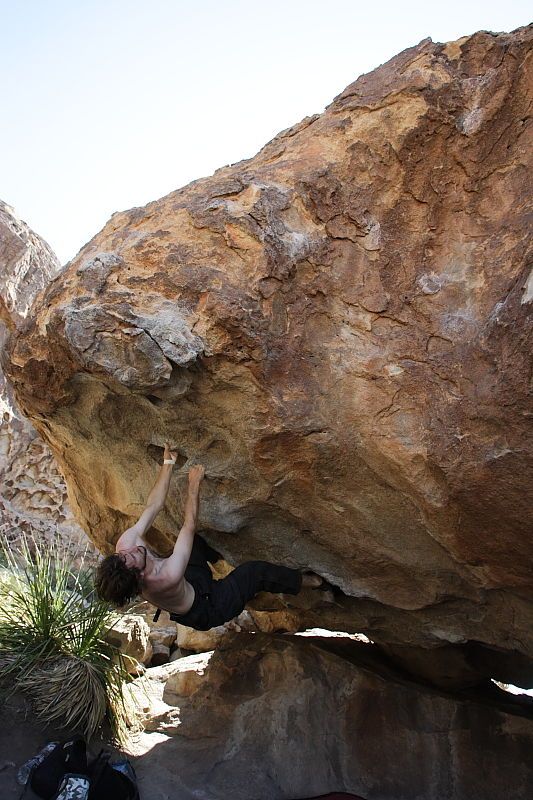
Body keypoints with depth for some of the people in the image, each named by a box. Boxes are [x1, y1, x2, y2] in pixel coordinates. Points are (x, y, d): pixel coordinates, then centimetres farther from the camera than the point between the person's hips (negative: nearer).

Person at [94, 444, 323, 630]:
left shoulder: (125, 544, -28)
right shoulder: (165, 579, -45)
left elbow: (152, 506, -20)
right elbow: (189, 525, -36)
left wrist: (168, 463, -16)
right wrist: (194, 484, -27)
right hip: (205, 610, -7)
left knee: (197, 540, 18)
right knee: (256, 571, -9)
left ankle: (220, 552, 51)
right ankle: (303, 581, 18)